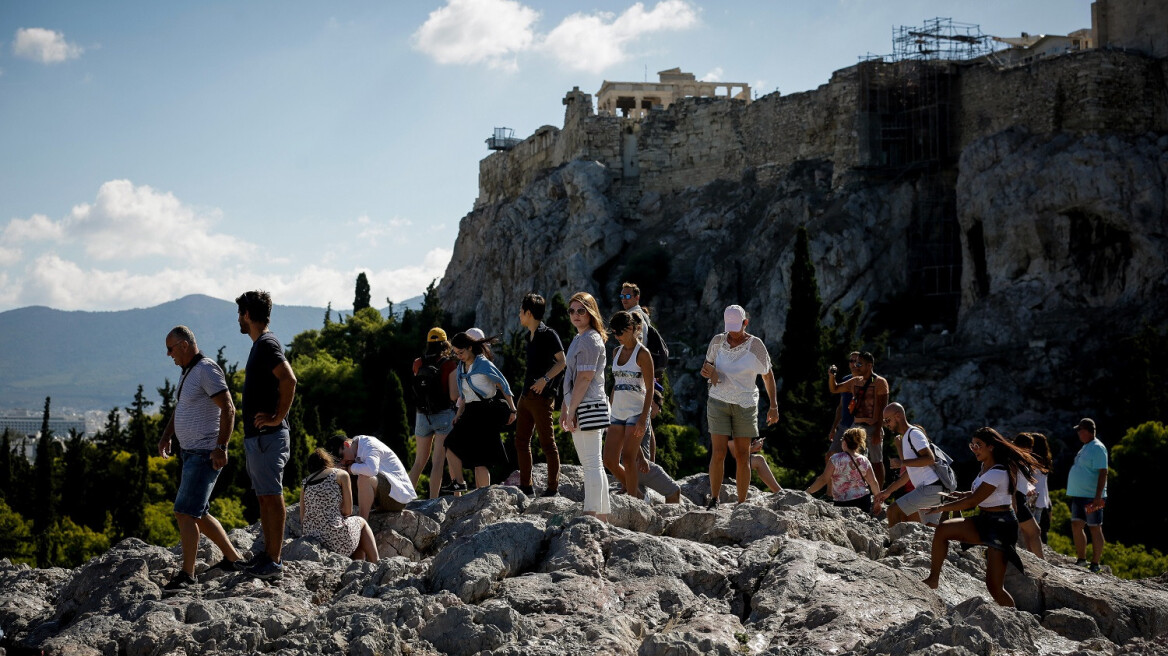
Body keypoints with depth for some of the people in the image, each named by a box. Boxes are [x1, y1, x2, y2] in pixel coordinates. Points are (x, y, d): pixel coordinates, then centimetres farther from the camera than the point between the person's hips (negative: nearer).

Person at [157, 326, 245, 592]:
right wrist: (166, 437, 14)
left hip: (205, 455, -10)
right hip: (190, 453, 10)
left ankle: (187, 574, -9)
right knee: (198, 513, 15)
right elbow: (179, 409, 28)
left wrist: (221, 447, -26)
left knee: (185, 512, -13)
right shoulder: (187, 371, 16)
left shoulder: (207, 369, -15)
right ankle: (232, 558, 26)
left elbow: (228, 409, -21)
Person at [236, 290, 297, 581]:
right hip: (256, 435, 10)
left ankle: (273, 563, -5)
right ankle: (267, 554, 21)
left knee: (272, 497, -7)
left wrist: (278, 417, -22)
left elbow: (288, 379, -29)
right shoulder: (260, 344, 17)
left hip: (267, 436, -10)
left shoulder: (267, 344, -15)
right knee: (264, 497, 14)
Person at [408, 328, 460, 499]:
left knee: (419, 462, 16)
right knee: (438, 462, -4)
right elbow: (453, 396, -13)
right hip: (444, 416, -4)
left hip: (422, 417, 4)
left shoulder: (418, 364, 1)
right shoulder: (450, 365, -9)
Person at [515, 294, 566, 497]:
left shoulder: (548, 334, -9)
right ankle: (525, 486, 16)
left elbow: (562, 361, -14)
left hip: (542, 396, -9)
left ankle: (553, 487, -1)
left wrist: (545, 379, -24)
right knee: (521, 441, 10)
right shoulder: (530, 336, 16)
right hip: (527, 396, 9)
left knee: (547, 442, -5)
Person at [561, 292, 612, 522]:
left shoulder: (591, 339, -12)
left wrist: (572, 410, -18)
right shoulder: (578, 339, 19)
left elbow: (584, 378, -18)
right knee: (590, 463, 13)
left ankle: (592, 515, -9)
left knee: (592, 463, -9)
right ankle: (603, 516, 18)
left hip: (589, 407, -11)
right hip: (580, 407, 11)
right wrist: (565, 409, 20)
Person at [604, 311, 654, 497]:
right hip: (618, 412, 7)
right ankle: (634, 489, 21)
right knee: (609, 460, 1)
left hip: (636, 411, -7)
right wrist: (609, 410, 17)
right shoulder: (617, 352, 13)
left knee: (628, 458, -10)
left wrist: (643, 418, -16)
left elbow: (649, 389, -10)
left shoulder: (642, 354, -7)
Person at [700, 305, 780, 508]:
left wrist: (773, 405, -1)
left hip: (745, 405, -1)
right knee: (718, 453, -8)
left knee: (743, 456, 0)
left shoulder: (755, 345, -4)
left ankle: (742, 504, 6)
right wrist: (707, 371, -9)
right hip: (718, 402, 1)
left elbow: (768, 375, 4)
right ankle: (713, 499, 3)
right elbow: (707, 366, 16)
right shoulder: (718, 341, 3)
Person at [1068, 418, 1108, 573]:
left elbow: (1103, 473, -20)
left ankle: (1095, 564, 2)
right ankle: (1081, 559, 20)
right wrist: (1072, 492, 24)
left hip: (1092, 497, -9)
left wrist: (1098, 497, -25)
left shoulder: (1097, 448, -14)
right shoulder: (1085, 447, 16)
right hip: (1079, 496, 9)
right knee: (1076, 526, 10)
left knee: (1095, 529, -2)